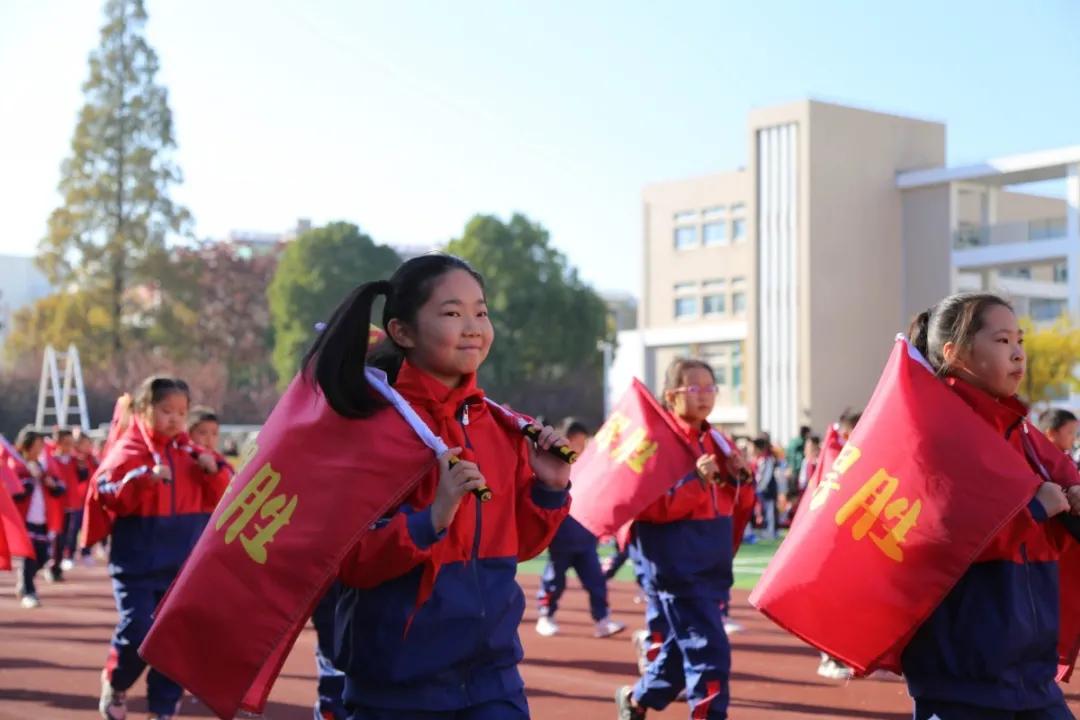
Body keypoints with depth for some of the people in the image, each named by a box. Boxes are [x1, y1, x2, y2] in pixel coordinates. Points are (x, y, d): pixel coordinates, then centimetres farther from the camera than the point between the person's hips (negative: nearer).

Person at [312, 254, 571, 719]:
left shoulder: (501, 426, 5)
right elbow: (348, 562, -15)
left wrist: (549, 488, -3)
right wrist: (431, 518, -28)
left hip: (492, 669, 5)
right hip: (397, 678, -4)